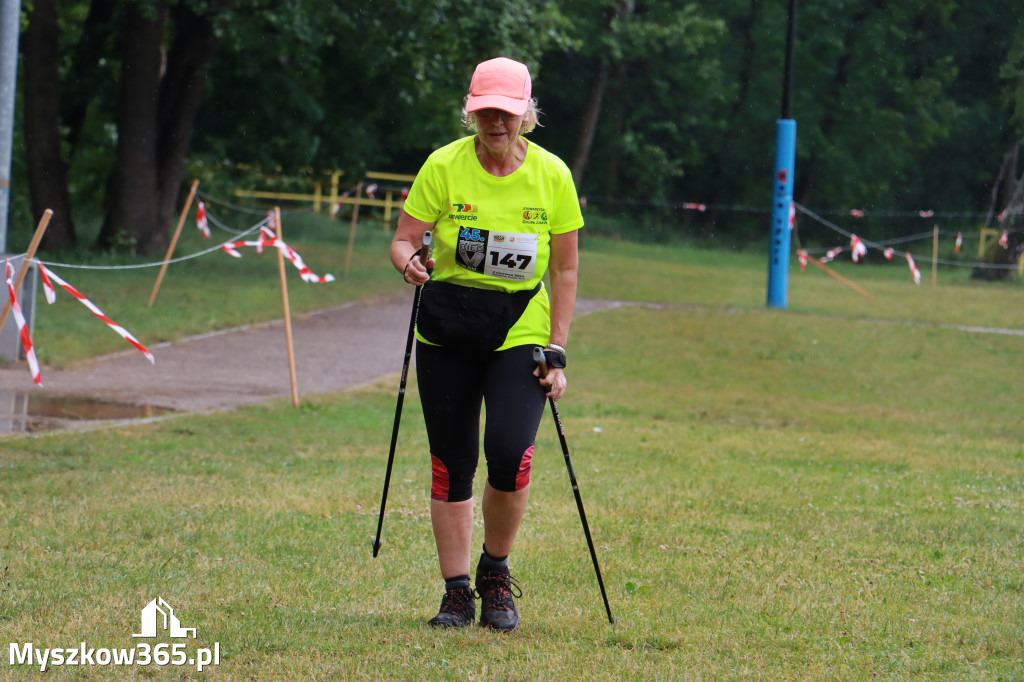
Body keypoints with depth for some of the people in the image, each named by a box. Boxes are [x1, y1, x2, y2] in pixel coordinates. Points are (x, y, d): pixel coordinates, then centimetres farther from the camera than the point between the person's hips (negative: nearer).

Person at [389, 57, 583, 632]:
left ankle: (496, 574, 5)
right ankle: (457, 592, 12)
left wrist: (556, 350, -3)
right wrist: (411, 263, -26)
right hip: (447, 325, 1)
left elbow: (565, 270, 2)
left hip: (521, 330, -1)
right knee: (451, 462, 1)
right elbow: (403, 242, -1)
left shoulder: (551, 174, -4)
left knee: (510, 453, -18)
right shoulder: (444, 166, -5)